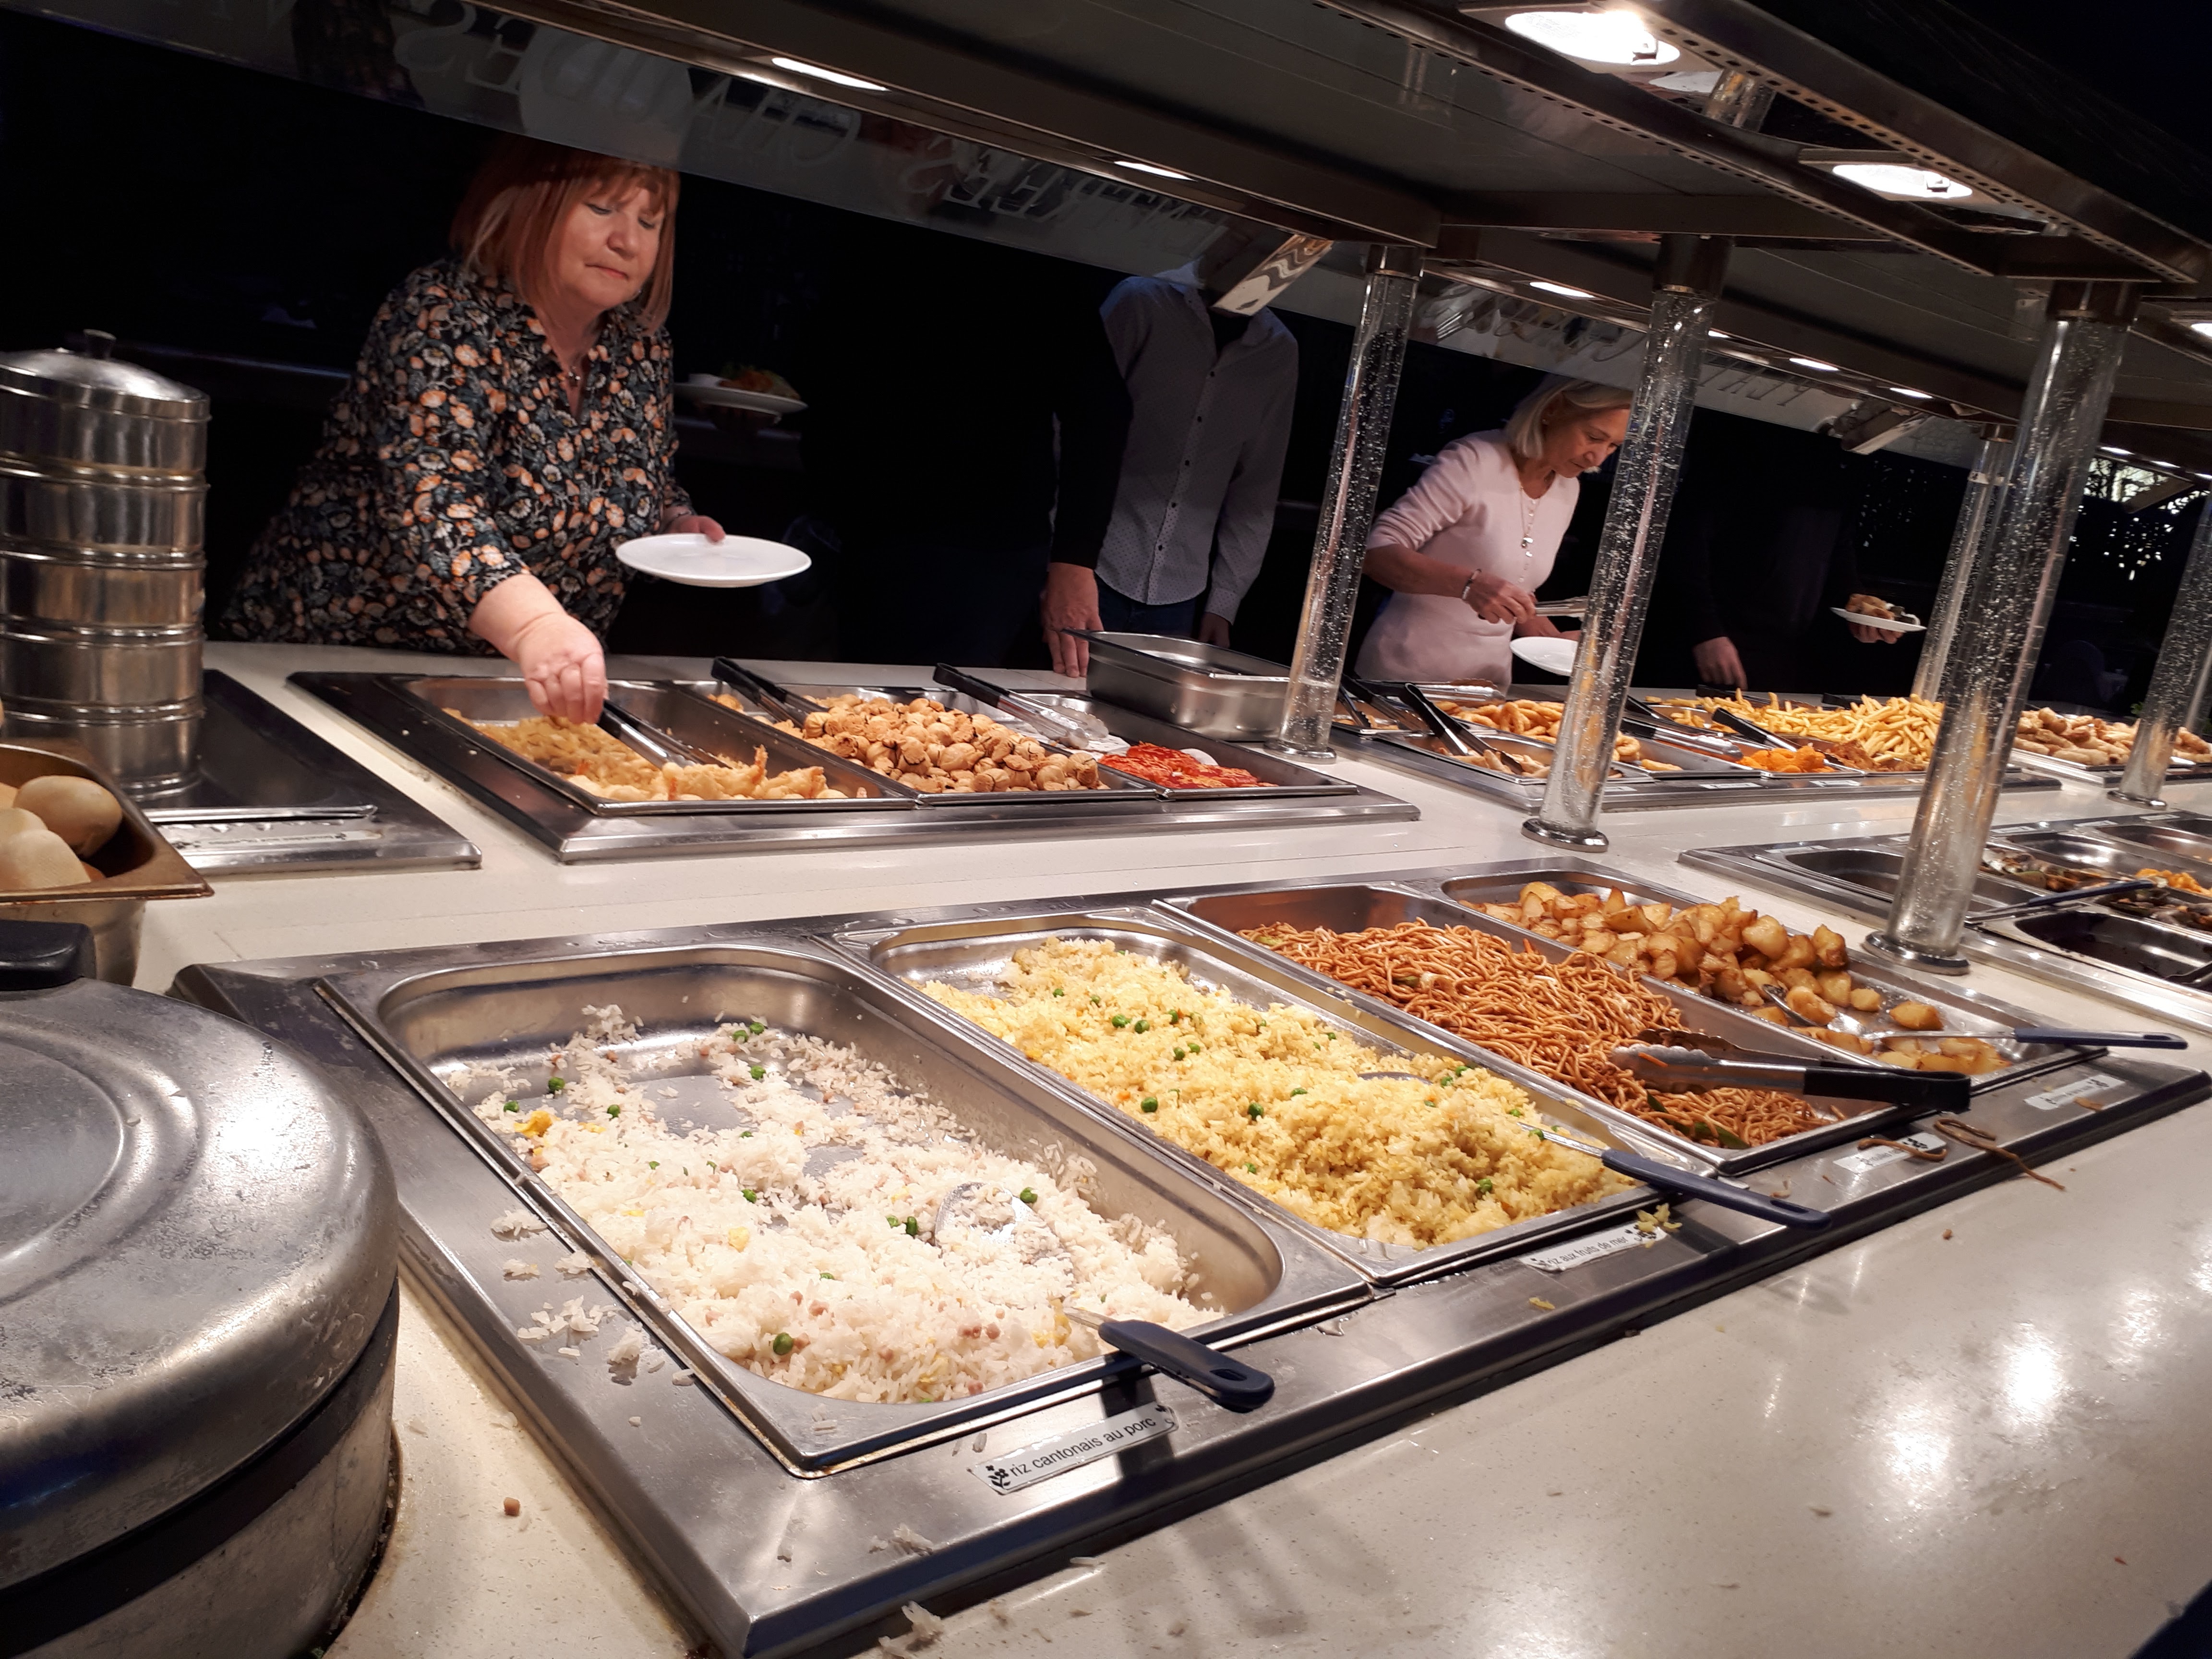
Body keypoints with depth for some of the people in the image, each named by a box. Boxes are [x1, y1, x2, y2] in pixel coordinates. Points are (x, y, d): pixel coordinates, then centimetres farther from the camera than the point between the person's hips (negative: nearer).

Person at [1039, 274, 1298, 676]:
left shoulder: (1280, 355, 6)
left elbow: (1256, 491, 11)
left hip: (1178, 600, 4)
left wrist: (1223, 603, 7)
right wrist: (1068, 562, -21)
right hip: (1095, 577, -3)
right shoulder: (1141, 303, -6)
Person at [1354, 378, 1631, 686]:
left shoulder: (1568, 490, 6)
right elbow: (1376, 552, -19)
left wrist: (1555, 641, 1)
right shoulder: (1474, 461, -14)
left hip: (1488, 678, 6)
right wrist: (1469, 583, -32)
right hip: (1407, 673, -6)